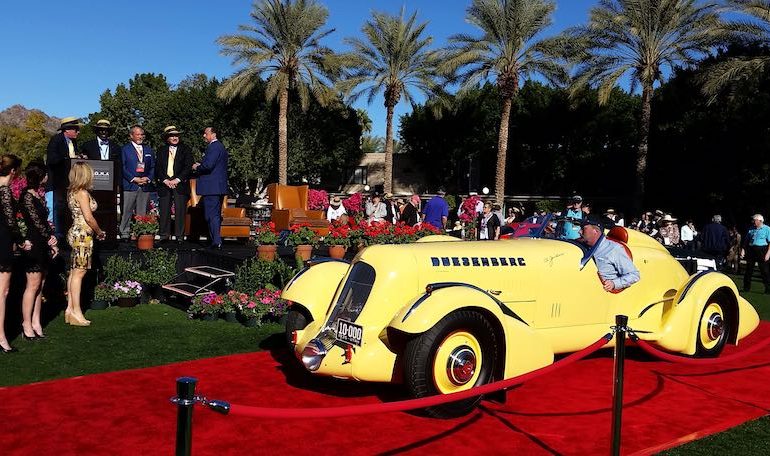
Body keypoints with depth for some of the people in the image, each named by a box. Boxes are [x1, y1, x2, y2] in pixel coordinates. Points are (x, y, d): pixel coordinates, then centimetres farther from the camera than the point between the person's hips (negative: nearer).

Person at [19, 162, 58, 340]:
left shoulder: (40, 195, 14)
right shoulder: (27, 197, -12)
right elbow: (36, 222, -12)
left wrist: (51, 239, 2)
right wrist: (51, 239, -4)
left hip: (43, 245, 8)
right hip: (33, 244, -8)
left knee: (40, 285, 9)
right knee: (33, 285, -4)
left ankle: (36, 323, 15)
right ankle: (27, 325, 4)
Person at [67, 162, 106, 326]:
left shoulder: (72, 192, 13)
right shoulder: (83, 193, -13)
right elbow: (89, 217, -18)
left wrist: (95, 231, 15)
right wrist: (100, 232, -4)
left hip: (75, 232, 9)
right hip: (83, 234, -9)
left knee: (74, 272, 10)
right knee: (79, 272, -7)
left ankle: (70, 309, 14)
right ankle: (76, 312, -4)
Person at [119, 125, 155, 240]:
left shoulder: (149, 150, 18)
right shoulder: (125, 149, 5)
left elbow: (153, 167, 15)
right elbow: (122, 168, -2)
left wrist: (148, 178, -3)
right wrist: (134, 179, -12)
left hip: (145, 186, 3)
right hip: (129, 185, -3)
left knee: (142, 213, 4)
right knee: (126, 212, -5)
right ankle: (125, 234, 1)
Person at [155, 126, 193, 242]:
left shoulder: (186, 149, 7)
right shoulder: (161, 150, 15)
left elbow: (188, 167, -2)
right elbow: (158, 167, 8)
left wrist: (177, 180, -11)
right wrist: (165, 180, -7)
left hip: (180, 184, -2)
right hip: (164, 184, 2)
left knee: (180, 211, -4)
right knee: (164, 211, 1)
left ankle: (179, 236, 1)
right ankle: (164, 235, 8)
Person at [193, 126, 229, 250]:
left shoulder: (213, 147, -14)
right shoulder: (220, 146, 19)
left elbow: (208, 165, -24)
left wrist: (197, 167, -6)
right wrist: (201, 165, 12)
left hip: (211, 187, -10)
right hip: (219, 186, 10)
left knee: (212, 215, -8)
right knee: (216, 215, 15)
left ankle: (216, 242, -10)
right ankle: (216, 241, 21)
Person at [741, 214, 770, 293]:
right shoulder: (751, 229, 12)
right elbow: (746, 240, 16)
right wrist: (743, 250, 7)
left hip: (761, 250, -5)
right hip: (751, 250, 5)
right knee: (749, 269, 7)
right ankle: (746, 287, 16)